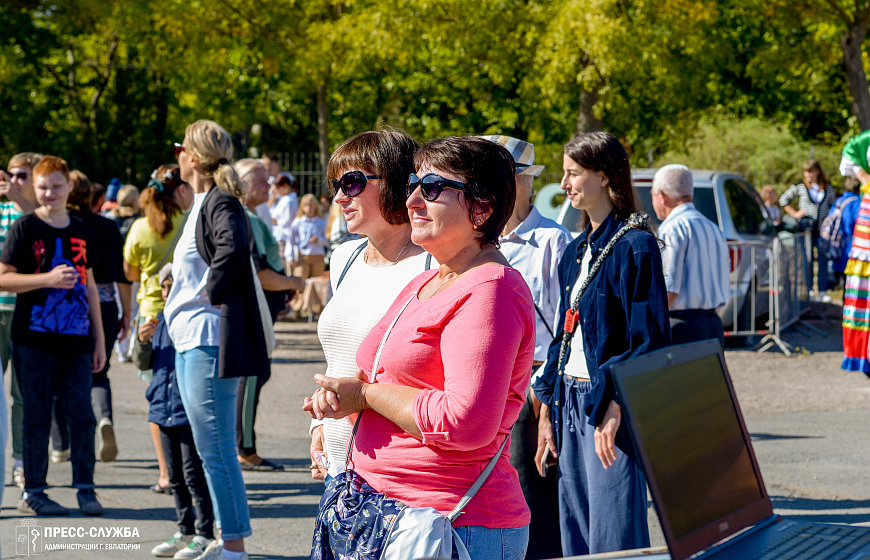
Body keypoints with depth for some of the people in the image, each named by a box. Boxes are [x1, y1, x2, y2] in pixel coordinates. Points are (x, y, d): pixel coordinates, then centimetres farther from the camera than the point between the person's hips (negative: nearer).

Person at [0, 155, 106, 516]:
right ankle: (33, 493, 9)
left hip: (76, 339, 4)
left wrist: (99, 339, 15)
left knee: (82, 414, -1)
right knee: (37, 416, 1)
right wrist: (48, 279, -18)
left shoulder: (79, 230, 13)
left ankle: (85, 488, 8)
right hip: (35, 339, -4)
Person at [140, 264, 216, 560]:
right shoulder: (162, 320, 12)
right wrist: (144, 341, -4)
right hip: (165, 407, 7)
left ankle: (205, 535, 0)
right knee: (176, 476, 13)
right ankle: (185, 532, 22)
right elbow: (144, 364, 15)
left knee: (193, 473, -6)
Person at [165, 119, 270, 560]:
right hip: (191, 341, 11)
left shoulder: (219, 204, -14)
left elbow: (233, 247, -34)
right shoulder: (203, 204, 17)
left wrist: (213, 292, -22)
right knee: (210, 448, 16)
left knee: (216, 450, -7)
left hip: (208, 343, -11)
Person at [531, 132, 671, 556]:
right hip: (571, 404, 8)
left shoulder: (634, 245, -10)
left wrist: (614, 409, -22)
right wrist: (546, 413, 15)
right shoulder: (576, 252, 15)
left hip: (611, 407, -8)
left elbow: (649, 339, -15)